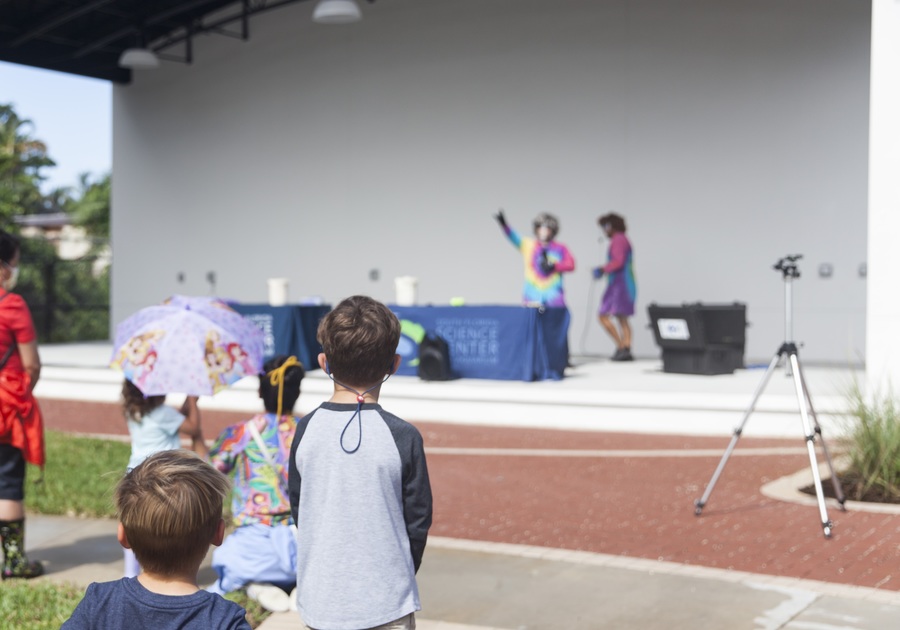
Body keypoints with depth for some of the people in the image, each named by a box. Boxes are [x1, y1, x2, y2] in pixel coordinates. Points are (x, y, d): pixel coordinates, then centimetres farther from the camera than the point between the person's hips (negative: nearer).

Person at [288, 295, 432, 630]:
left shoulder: (306, 430, -6)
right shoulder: (403, 436, -14)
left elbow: (297, 506, 5)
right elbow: (418, 519, -6)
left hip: (321, 599, 3)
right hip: (386, 602, -3)